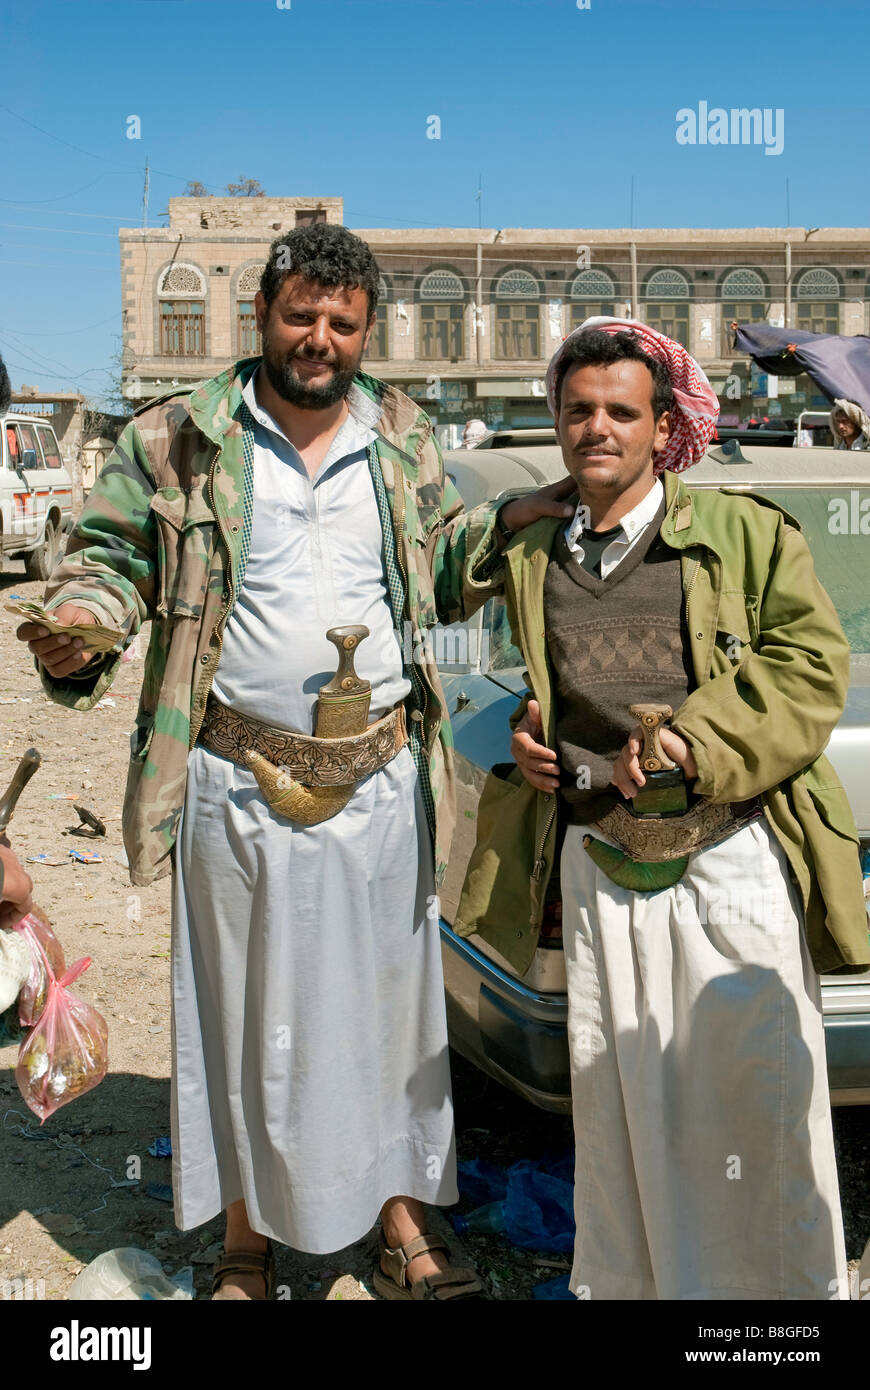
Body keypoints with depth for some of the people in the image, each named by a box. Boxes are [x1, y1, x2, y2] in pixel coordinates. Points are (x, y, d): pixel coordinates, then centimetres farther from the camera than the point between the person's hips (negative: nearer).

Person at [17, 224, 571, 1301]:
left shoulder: (406, 442, 9)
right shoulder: (176, 440, 0)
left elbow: (446, 574, 16)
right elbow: (110, 555, 3)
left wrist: (508, 527, -3)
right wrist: (77, 625, -18)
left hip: (382, 779, 2)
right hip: (239, 782, -2)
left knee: (388, 1001, 11)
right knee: (244, 1011, 10)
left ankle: (403, 1228, 28)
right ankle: (247, 1239, 29)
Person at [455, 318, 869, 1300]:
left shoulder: (743, 532, 5)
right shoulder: (531, 561, 16)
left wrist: (697, 745, -16)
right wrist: (521, 734, 6)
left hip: (733, 857, -3)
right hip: (596, 864, 3)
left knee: (758, 1100, 1)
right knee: (616, 1105, 9)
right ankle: (623, 1281, 26)